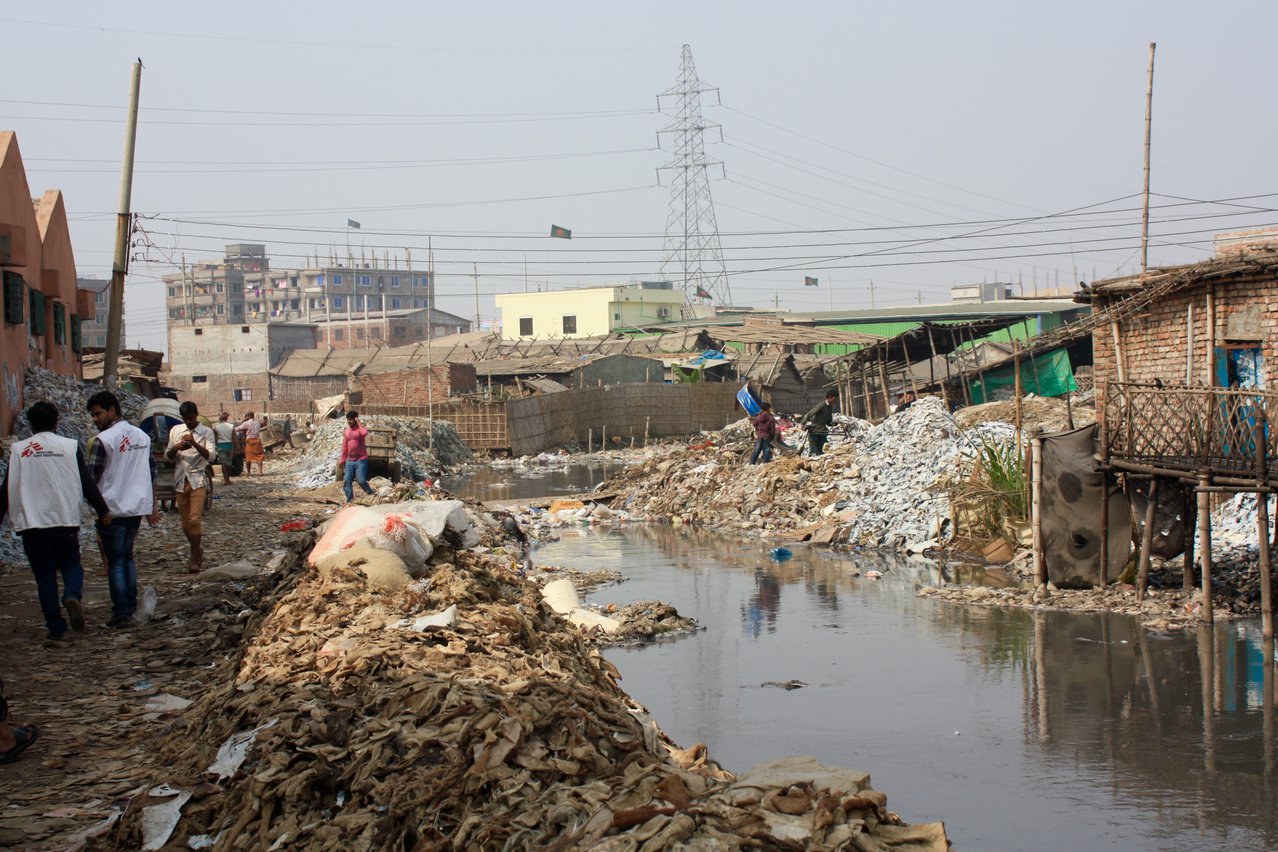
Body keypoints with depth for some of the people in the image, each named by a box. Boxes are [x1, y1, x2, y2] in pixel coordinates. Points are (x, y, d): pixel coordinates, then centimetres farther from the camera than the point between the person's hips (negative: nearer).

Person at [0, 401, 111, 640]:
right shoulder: (70, 446, -1)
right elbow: (87, 484, 0)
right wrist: (103, 511, 11)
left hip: (31, 523, 0)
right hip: (65, 520, 0)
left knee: (44, 575, 8)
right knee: (71, 565, 14)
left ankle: (55, 628, 5)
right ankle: (72, 596, -17)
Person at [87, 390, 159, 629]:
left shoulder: (103, 440, -13)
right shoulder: (142, 436, 8)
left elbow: (90, 478, -12)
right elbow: (152, 473, 12)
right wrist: (153, 505, 17)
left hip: (113, 508, -6)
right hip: (138, 507, 6)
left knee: (115, 561, 0)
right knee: (127, 556, 18)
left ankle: (121, 613, -3)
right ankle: (131, 606, 18)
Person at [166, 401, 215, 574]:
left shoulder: (206, 432, 0)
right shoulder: (176, 430, 10)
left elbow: (210, 455, -10)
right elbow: (168, 456, 11)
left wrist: (195, 444, -25)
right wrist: (176, 448, -10)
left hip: (198, 480, -4)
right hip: (180, 480, 4)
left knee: (194, 519, -15)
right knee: (185, 523, 7)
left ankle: (194, 559, -8)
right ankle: (198, 552, 26)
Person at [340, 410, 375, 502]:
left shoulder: (360, 429, -7)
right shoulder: (346, 431, 12)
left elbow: (364, 433, -33)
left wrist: (358, 423, -18)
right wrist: (343, 460, 18)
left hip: (361, 460, -6)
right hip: (350, 461, 6)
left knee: (361, 480, -16)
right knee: (346, 482, -2)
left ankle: (371, 494, 7)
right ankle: (350, 501, 3)